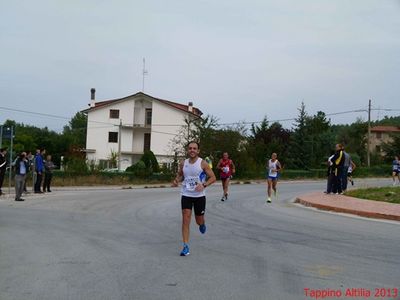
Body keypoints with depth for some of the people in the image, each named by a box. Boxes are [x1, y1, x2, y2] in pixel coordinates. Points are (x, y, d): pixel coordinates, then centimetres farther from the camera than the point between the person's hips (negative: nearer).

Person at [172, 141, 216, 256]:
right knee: (185, 219, -10)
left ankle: (202, 224, 50)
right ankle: (186, 247, -7)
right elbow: (180, 175, 18)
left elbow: (213, 177, -8)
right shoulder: (183, 163, 1)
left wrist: (204, 185, -25)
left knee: (199, 221, 11)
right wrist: (176, 181, -5)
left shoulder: (203, 163, -9)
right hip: (186, 195, 2)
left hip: (199, 196, -2)